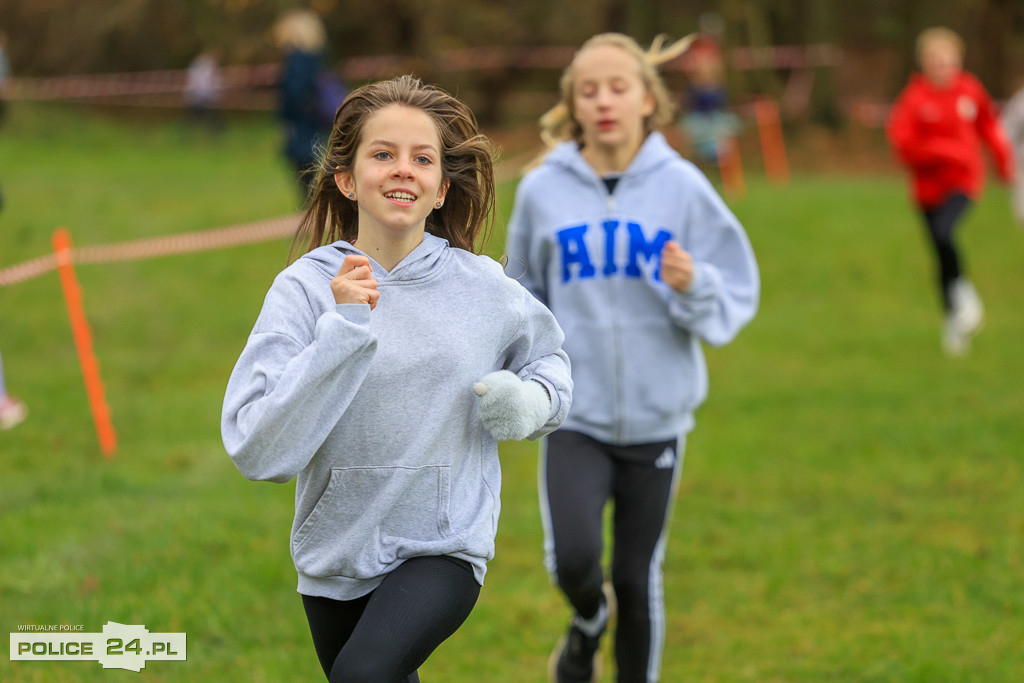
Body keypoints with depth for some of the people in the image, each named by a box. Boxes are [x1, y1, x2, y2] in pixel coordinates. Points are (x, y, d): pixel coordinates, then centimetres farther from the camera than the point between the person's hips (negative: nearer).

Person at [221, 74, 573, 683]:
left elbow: (548, 353, 20)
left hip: (445, 546, -1)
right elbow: (257, 452, -20)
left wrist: (534, 399, -4)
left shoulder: (483, 287, -3)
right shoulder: (307, 287, -10)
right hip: (337, 555, 2)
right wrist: (343, 329, -25)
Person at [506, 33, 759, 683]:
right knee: (574, 557, -18)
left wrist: (692, 287, -22)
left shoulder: (682, 187, -5)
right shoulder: (543, 190, -2)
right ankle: (588, 621, 17)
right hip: (573, 412, 0)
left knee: (639, 577, 7)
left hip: (657, 415, 0)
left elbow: (733, 301, -3)